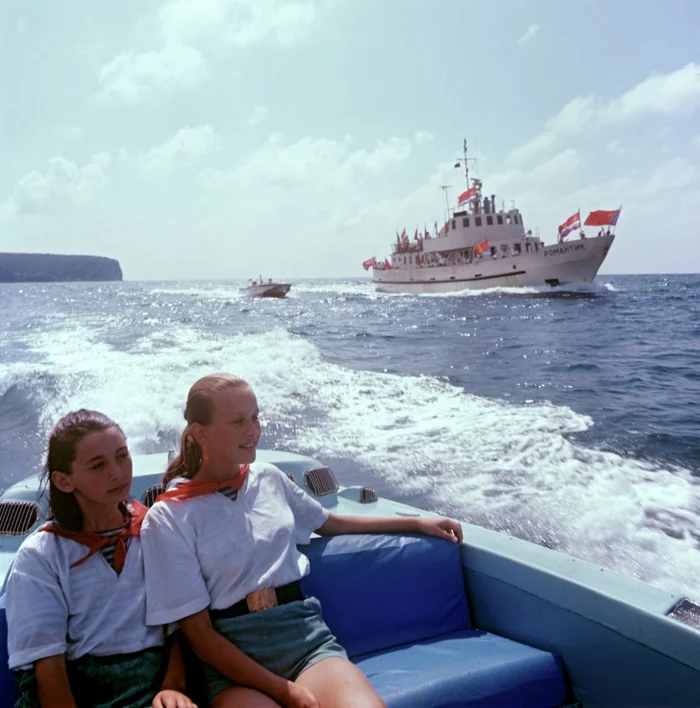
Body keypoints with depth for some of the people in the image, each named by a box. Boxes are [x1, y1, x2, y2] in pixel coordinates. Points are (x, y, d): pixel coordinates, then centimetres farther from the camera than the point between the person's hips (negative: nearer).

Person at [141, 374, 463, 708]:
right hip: (232, 656, -3)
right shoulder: (167, 519, -5)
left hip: (305, 634, 4)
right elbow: (199, 633, -6)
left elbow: (332, 523, 24)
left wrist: (417, 523, 26)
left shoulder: (269, 478, 9)